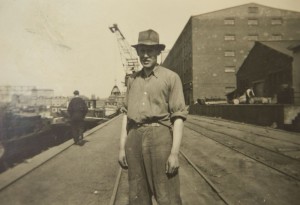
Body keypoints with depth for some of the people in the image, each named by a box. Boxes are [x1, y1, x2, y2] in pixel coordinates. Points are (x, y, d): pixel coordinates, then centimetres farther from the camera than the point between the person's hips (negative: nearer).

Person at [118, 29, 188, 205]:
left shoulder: (171, 77, 1)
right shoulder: (133, 79, 15)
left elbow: (179, 116, -5)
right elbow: (127, 114, 15)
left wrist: (175, 152, -13)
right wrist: (122, 147, 10)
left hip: (159, 136, -4)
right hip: (134, 138, 5)